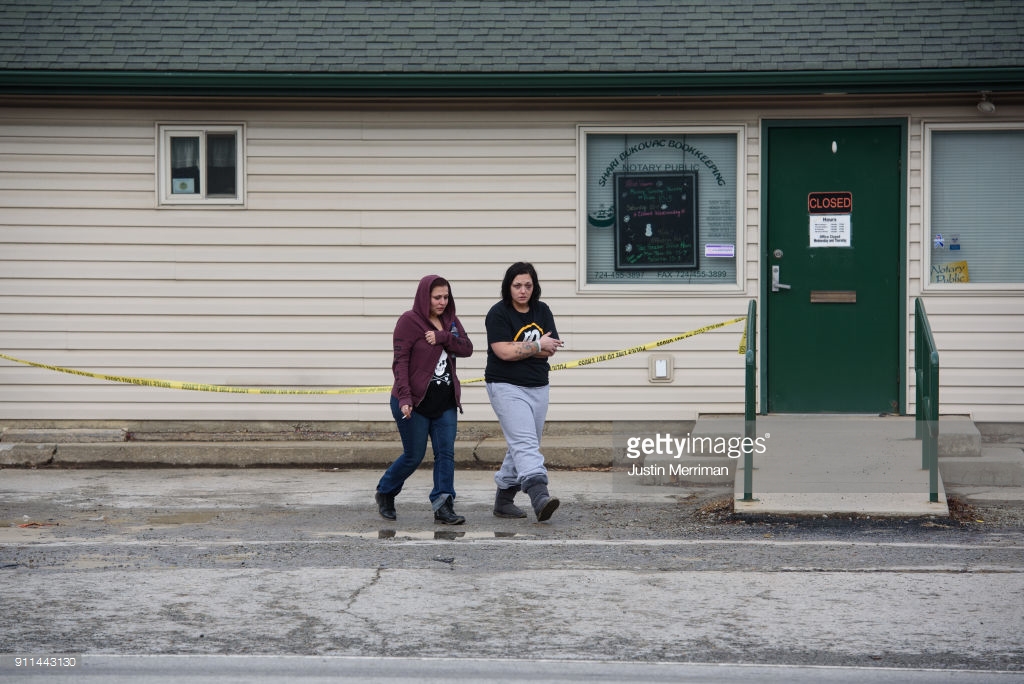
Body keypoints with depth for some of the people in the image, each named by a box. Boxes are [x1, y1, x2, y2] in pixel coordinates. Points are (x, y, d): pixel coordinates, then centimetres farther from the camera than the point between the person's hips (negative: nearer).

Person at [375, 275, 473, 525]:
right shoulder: (409, 321, -10)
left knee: (446, 453, -3)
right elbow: (400, 361, -15)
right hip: (414, 402, -6)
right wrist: (404, 397, -24)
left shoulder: (450, 321, 10)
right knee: (414, 456, 3)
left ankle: (443, 507, -2)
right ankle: (385, 493, 26)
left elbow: (467, 348, -2)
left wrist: (442, 338, -19)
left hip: (445, 402, 6)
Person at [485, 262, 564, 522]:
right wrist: (537, 346, -9)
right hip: (506, 387, -6)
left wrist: (520, 349, -14)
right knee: (525, 442, -20)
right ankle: (539, 496, -35)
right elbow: (505, 352, -19)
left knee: (522, 446, 10)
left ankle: (504, 500, 20)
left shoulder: (542, 311, 9)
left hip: (538, 388, 7)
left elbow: (551, 349, 0)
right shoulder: (498, 313, -8)